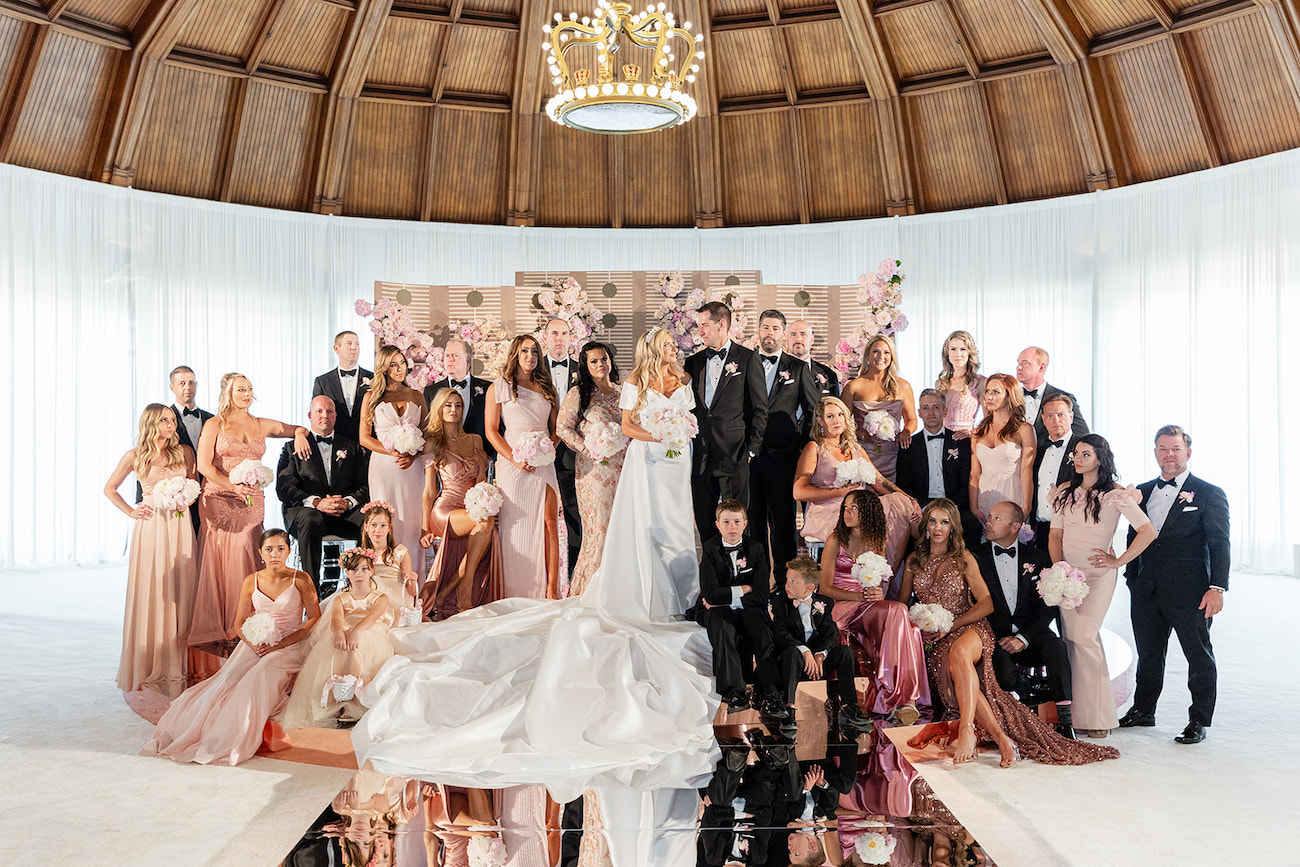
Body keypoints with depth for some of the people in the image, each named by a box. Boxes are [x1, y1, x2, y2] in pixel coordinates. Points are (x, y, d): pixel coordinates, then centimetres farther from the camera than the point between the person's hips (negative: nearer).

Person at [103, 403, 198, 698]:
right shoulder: (135, 456, 3)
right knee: (151, 591, 0)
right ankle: (149, 665, 10)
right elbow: (109, 488, 12)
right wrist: (131, 512, 3)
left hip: (179, 527, 2)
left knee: (180, 591, 2)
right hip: (150, 527, -2)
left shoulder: (185, 452, 8)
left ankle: (177, 662, 9)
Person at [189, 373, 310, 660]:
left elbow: (299, 429, 27)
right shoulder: (214, 425, 5)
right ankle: (216, 633, 1)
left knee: (244, 559, -10)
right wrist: (234, 486, -16)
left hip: (251, 503, 2)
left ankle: (240, 631, -7)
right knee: (217, 564, -4)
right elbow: (204, 465, -4)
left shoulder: (262, 425, 15)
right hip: (218, 501, -2)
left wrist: (299, 434, 2)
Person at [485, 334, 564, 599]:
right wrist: (514, 458, -12)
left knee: (550, 523, -5)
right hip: (513, 465, -3)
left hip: (543, 465, 3)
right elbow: (491, 431, 0)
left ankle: (550, 590, -3)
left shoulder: (546, 388, 18)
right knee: (513, 526, -5)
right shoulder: (499, 388, 6)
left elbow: (556, 427, 18)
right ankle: (515, 594, 1)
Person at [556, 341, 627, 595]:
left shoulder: (621, 394, 14)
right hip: (593, 469, -4)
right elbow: (563, 427, -3)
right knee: (598, 525, -7)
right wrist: (588, 448, -10)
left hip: (621, 468, 5)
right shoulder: (578, 394, 0)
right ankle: (589, 587, 4)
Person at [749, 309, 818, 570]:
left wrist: (802, 444, 2)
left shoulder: (798, 368, 7)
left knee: (783, 519, 1)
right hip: (749, 455, 1)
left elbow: (815, 409, 9)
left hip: (783, 454, -1)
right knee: (753, 518, 4)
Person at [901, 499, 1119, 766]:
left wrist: (951, 625, -8)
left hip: (968, 628, -2)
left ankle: (966, 731, -46)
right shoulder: (914, 561, 17)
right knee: (955, 672, -33)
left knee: (959, 651, -41)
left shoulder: (964, 559, 9)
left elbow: (987, 604, 3)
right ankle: (1001, 738, -36)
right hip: (933, 640, 2)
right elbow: (901, 604, 22)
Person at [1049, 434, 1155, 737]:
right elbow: (1055, 534, 10)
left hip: (1099, 574, -5)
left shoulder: (1115, 494, -6)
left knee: (1083, 636, -15)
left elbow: (1147, 531, -10)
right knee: (1072, 639, 2)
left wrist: (1119, 561, -8)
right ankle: (1074, 711, 9)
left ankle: (1095, 715, -5)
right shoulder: (1066, 491, 9)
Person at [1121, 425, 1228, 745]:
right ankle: (1143, 710, 30)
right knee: (1148, 655, 15)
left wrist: (1217, 587, -15)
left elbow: (1220, 544, -7)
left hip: (1189, 593, -4)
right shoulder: (1142, 492, 12)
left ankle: (1199, 721, 17)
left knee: (1199, 656, 5)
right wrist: (1132, 580, 12)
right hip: (1146, 592, 5)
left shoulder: (1209, 494, -2)